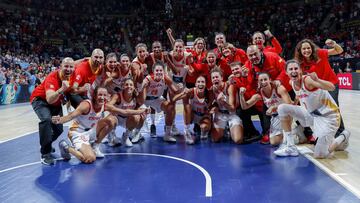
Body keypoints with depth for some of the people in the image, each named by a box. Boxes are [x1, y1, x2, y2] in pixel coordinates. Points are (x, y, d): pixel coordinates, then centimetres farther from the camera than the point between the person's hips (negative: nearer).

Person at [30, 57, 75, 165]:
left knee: (59, 129, 9)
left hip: (56, 102, 7)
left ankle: (46, 145, 42)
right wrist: (62, 89, -62)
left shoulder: (71, 76, -17)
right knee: (46, 119, -34)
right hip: (40, 100, -6)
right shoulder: (52, 78, -35)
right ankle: (45, 153, -21)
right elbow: (49, 99, -48)